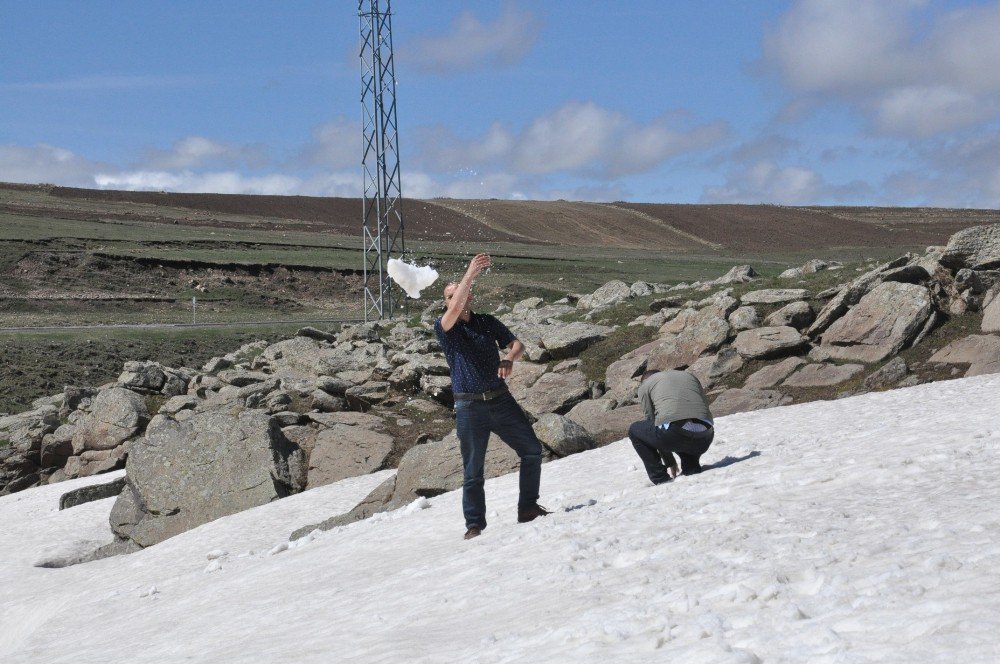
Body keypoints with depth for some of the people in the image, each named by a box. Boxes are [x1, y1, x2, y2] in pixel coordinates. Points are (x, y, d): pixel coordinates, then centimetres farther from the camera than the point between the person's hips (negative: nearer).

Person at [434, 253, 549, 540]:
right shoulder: (443, 328, -4)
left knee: (532, 449, 6)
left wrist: (509, 359, -16)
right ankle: (475, 525, 13)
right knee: (473, 471, 1)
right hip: (470, 406, -4)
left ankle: (528, 509, 19)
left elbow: (516, 343, 7)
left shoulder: (487, 322, 9)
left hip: (501, 399, 4)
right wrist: (470, 274, -29)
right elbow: (454, 311, -26)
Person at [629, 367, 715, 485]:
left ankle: (660, 478, 14)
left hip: (675, 432, -5)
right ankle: (692, 469, 18)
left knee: (634, 430, 25)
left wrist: (670, 463, 31)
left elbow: (652, 420, 23)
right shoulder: (689, 376, 34)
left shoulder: (645, 384, 21)